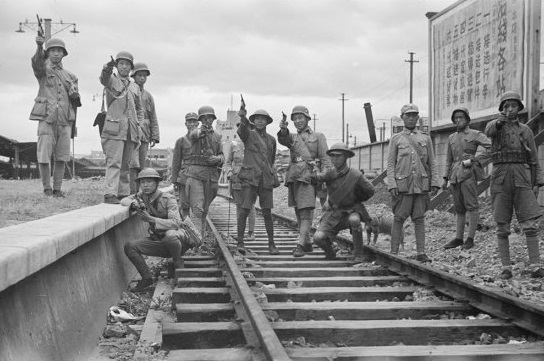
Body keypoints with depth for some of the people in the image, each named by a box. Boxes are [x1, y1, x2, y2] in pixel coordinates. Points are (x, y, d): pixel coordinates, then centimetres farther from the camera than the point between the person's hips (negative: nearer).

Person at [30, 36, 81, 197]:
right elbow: (37, 62, -19)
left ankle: (57, 189, 11)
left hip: (64, 120, 3)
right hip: (47, 119, -3)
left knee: (61, 157, 3)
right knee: (44, 156, -5)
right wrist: (39, 46, -39)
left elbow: (75, 100, 19)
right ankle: (47, 188, 9)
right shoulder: (43, 70, 6)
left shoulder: (70, 76, 18)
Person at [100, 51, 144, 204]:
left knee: (125, 164, 9)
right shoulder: (112, 80, 4)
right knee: (114, 162, -13)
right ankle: (110, 194, -17)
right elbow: (104, 79, -21)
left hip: (131, 131, 5)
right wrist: (107, 68, -43)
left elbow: (139, 109, 26)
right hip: (114, 128, -5)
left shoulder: (135, 87, 19)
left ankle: (124, 194, 14)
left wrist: (138, 125, 12)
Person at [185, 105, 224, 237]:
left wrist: (218, 158, -12)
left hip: (211, 174, 4)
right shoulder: (195, 133, 3)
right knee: (197, 209, -14)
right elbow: (192, 136, -22)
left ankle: (202, 237, 18)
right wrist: (200, 131, -45)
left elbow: (222, 156, 13)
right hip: (196, 173, -4)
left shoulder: (217, 137, 16)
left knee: (205, 209, 10)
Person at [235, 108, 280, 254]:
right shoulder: (248, 134, 4)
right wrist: (243, 117, -42)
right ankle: (240, 243, -4)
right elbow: (242, 129, -21)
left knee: (267, 213, 2)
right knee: (244, 210, -9)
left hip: (266, 179, 3)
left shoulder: (271, 140, 16)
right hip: (250, 178, -3)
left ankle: (271, 244, 9)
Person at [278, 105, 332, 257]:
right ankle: (307, 243, 17)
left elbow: (325, 159, 2)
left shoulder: (318, 137, 10)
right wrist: (283, 129, -29)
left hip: (308, 176, -5)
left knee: (306, 211, -15)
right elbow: (282, 139, -6)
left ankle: (300, 245, -21)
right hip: (293, 176, 5)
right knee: (298, 211, 7)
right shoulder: (292, 137, 19)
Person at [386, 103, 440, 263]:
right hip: (403, 185, -2)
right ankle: (394, 253, 3)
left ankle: (421, 253, 6)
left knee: (419, 219, 4)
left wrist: (434, 183, 1)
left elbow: (432, 164, 12)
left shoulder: (426, 139, 13)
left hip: (421, 185, 2)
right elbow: (390, 164, 2)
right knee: (399, 219, -1)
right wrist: (391, 185, -9)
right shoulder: (395, 139, 7)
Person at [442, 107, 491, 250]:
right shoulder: (451, 138, 20)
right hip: (455, 175, 6)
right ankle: (458, 238, 11)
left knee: (471, 206, -6)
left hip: (469, 173, -6)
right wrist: (445, 179, 16)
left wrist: (475, 159, -12)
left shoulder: (475, 134, 3)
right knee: (459, 208, 8)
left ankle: (470, 239, -4)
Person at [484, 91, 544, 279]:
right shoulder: (494, 125, 9)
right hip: (500, 177, -1)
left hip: (522, 178, 2)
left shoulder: (525, 130, 15)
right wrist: (499, 121, -39)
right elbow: (489, 131, -19)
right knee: (502, 226, -1)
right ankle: (506, 268, 3)